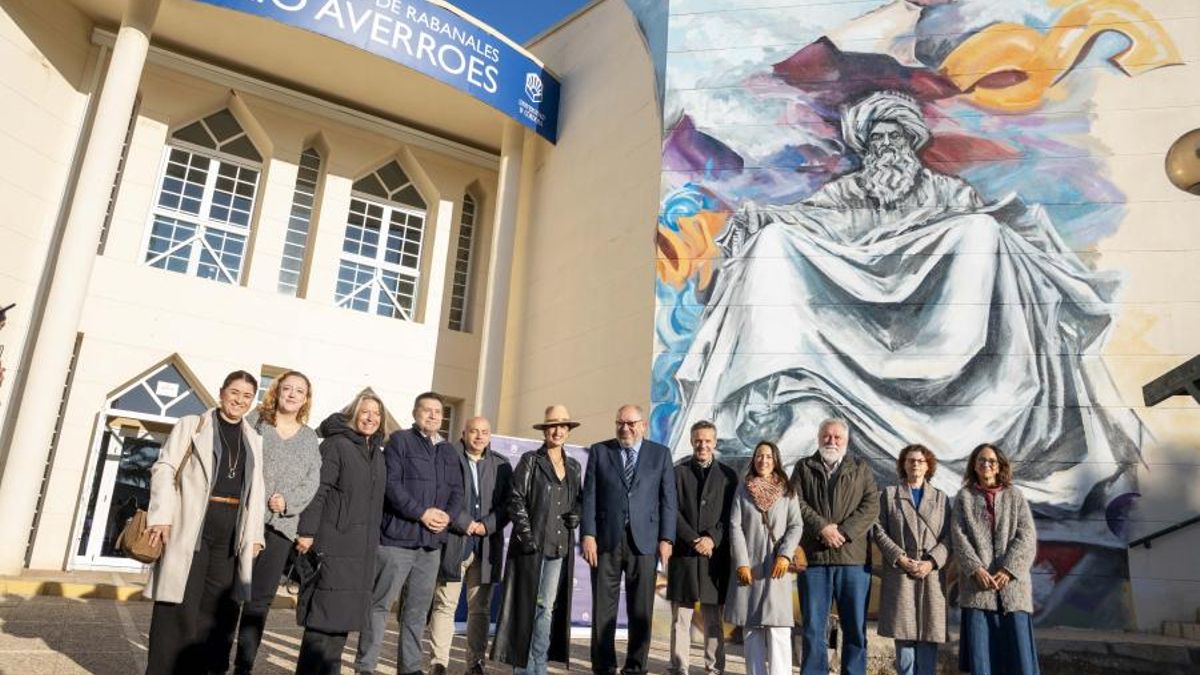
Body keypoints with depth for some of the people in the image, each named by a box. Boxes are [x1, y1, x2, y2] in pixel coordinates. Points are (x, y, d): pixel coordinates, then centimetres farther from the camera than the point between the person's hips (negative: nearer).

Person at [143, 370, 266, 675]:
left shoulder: (254, 440, 17)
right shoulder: (191, 425, 6)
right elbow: (164, 468, -2)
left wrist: (254, 535, 7)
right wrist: (162, 516, -13)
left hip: (230, 535, 4)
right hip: (191, 529, -4)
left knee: (216, 611, 7)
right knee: (179, 609, -3)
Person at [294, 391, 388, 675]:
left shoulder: (378, 453, 16)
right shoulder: (336, 444, -6)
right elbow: (317, 490, -13)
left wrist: (373, 540, 15)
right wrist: (306, 531, -19)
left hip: (363, 547, 7)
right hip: (334, 543, -7)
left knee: (343, 613, 11)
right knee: (324, 612, -5)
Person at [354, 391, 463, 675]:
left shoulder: (449, 452, 17)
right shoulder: (400, 441, -1)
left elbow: (457, 491, 14)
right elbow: (391, 483, -12)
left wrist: (447, 515, -6)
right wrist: (422, 512, -16)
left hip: (432, 542, 6)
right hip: (398, 537, -6)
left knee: (418, 609, 11)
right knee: (380, 604, -1)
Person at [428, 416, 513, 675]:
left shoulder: (501, 465, 11)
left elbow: (508, 503, 5)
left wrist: (486, 525, -9)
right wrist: (465, 523, -12)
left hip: (487, 546, 3)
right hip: (452, 542, -3)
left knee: (481, 608, 7)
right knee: (445, 605, 1)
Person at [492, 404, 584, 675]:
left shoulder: (574, 466, 13)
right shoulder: (531, 460, -1)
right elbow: (516, 500, -6)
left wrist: (576, 514, 0)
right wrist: (526, 535, -13)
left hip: (560, 546, 4)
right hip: (532, 543, -4)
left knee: (547, 607, 6)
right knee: (527, 604, 1)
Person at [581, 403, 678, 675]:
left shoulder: (660, 454, 8)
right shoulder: (599, 451, 7)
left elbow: (668, 499, 5)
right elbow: (589, 496, 2)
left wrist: (666, 539, -2)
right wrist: (588, 534, -6)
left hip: (644, 541, 0)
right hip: (606, 540, 0)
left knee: (641, 611, 5)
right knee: (603, 608, 4)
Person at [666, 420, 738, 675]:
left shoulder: (728, 475, 10)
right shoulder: (677, 472, 7)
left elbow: (730, 515, 4)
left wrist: (712, 539, -10)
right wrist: (693, 539, -11)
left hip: (716, 554, 1)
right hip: (683, 553, -1)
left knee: (714, 619, 5)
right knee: (680, 618, 2)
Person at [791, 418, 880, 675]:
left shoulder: (861, 469, 13)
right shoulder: (804, 467, 13)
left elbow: (871, 506, 1)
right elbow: (797, 502, 1)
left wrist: (843, 531, -12)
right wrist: (822, 527, -13)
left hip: (853, 557, 0)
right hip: (813, 557, 0)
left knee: (855, 627, 5)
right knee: (813, 627, 4)